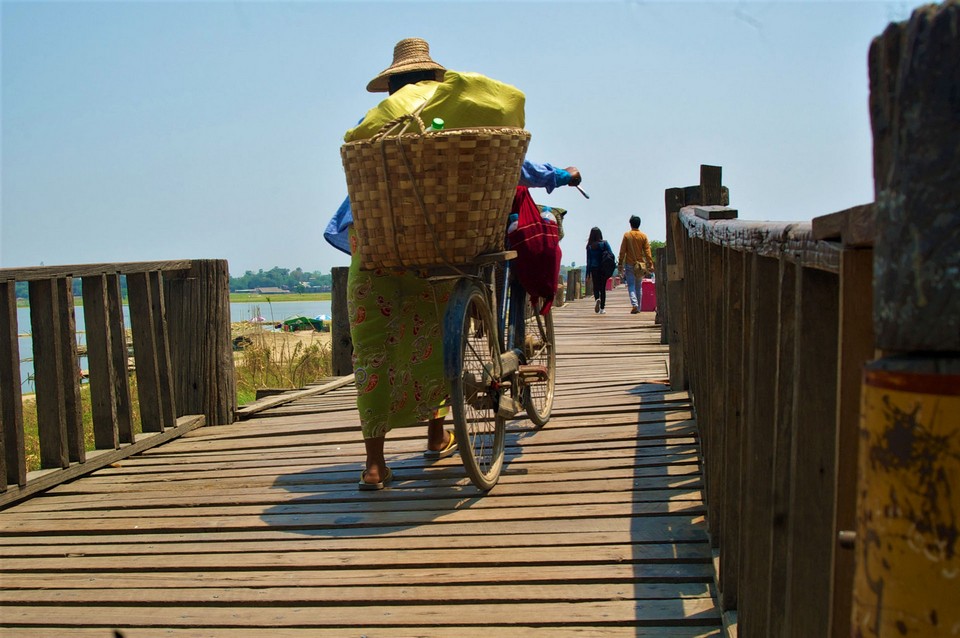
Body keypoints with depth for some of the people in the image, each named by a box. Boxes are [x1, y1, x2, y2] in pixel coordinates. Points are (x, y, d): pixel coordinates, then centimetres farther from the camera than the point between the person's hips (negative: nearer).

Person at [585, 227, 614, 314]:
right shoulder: (604, 243, -3)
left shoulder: (589, 246, -2)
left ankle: (597, 299, -21)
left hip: (594, 269, 0)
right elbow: (612, 255, -9)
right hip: (604, 269, 0)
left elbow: (588, 260, 0)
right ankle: (602, 308, 8)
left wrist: (588, 273, 4)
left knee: (596, 287, 11)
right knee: (603, 288, 10)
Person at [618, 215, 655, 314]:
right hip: (640, 264, 2)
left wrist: (620, 265, 2)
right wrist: (650, 265, 0)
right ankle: (638, 307, 17)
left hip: (629, 264, -2)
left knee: (631, 286, -3)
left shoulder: (627, 235, -4)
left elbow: (622, 251, -3)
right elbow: (647, 251, -2)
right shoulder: (643, 236, 0)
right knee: (638, 287, 13)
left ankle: (635, 305, -23)